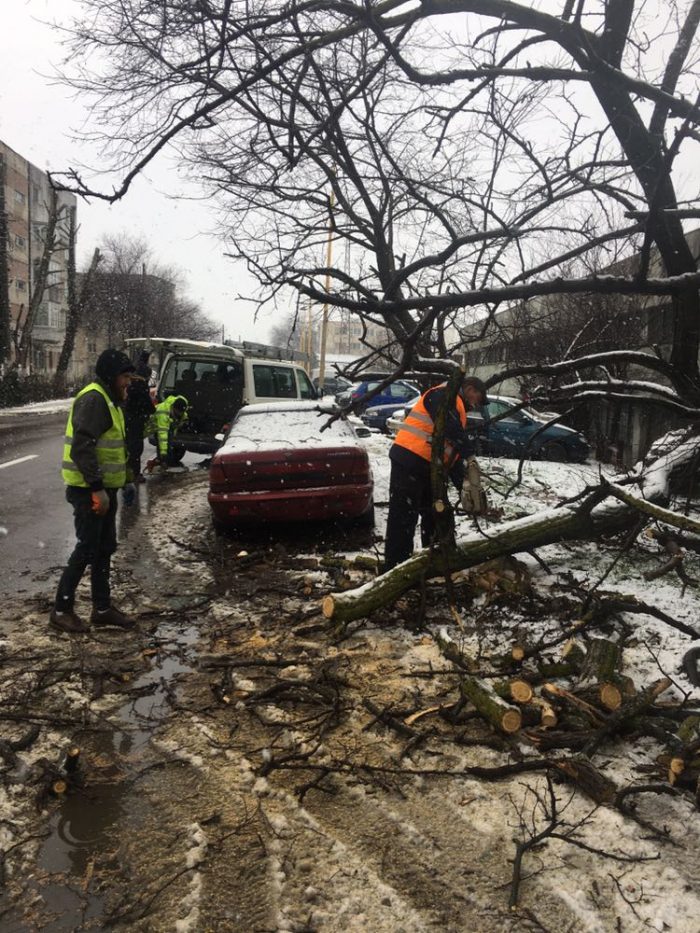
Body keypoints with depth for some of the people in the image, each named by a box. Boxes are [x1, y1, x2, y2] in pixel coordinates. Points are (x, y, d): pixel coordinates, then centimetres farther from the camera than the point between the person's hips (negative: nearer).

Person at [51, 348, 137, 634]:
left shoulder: (109, 400, 15)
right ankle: (61, 610, 8)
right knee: (87, 549, -4)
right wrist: (96, 489, -25)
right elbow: (82, 448, -24)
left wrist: (126, 480, 17)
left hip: (104, 488, 10)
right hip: (89, 490, -10)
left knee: (105, 547, 13)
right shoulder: (93, 399, -17)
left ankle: (102, 608, 22)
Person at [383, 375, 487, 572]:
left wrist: (463, 483, 11)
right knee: (404, 517, -8)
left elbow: (453, 451, 20)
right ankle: (395, 568, -6)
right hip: (410, 462, -10)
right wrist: (469, 443, -19)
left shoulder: (457, 408, 25)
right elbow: (448, 426, -26)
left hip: (428, 467, 10)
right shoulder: (444, 395, -5)